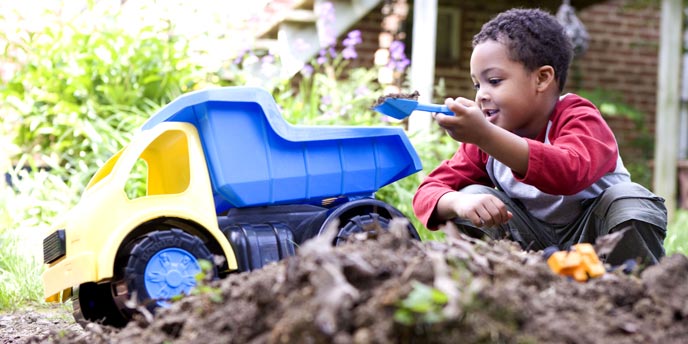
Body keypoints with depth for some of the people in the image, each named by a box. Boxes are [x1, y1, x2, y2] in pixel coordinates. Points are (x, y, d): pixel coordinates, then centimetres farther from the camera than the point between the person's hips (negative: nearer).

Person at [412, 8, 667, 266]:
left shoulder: (580, 120, -22)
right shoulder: (487, 138, -4)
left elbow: (570, 173, -46)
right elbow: (428, 192, -8)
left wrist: (485, 136, -58)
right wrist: (459, 202, -34)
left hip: (593, 237, -4)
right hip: (534, 243, 4)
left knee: (629, 199, -32)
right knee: (471, 197, -17)